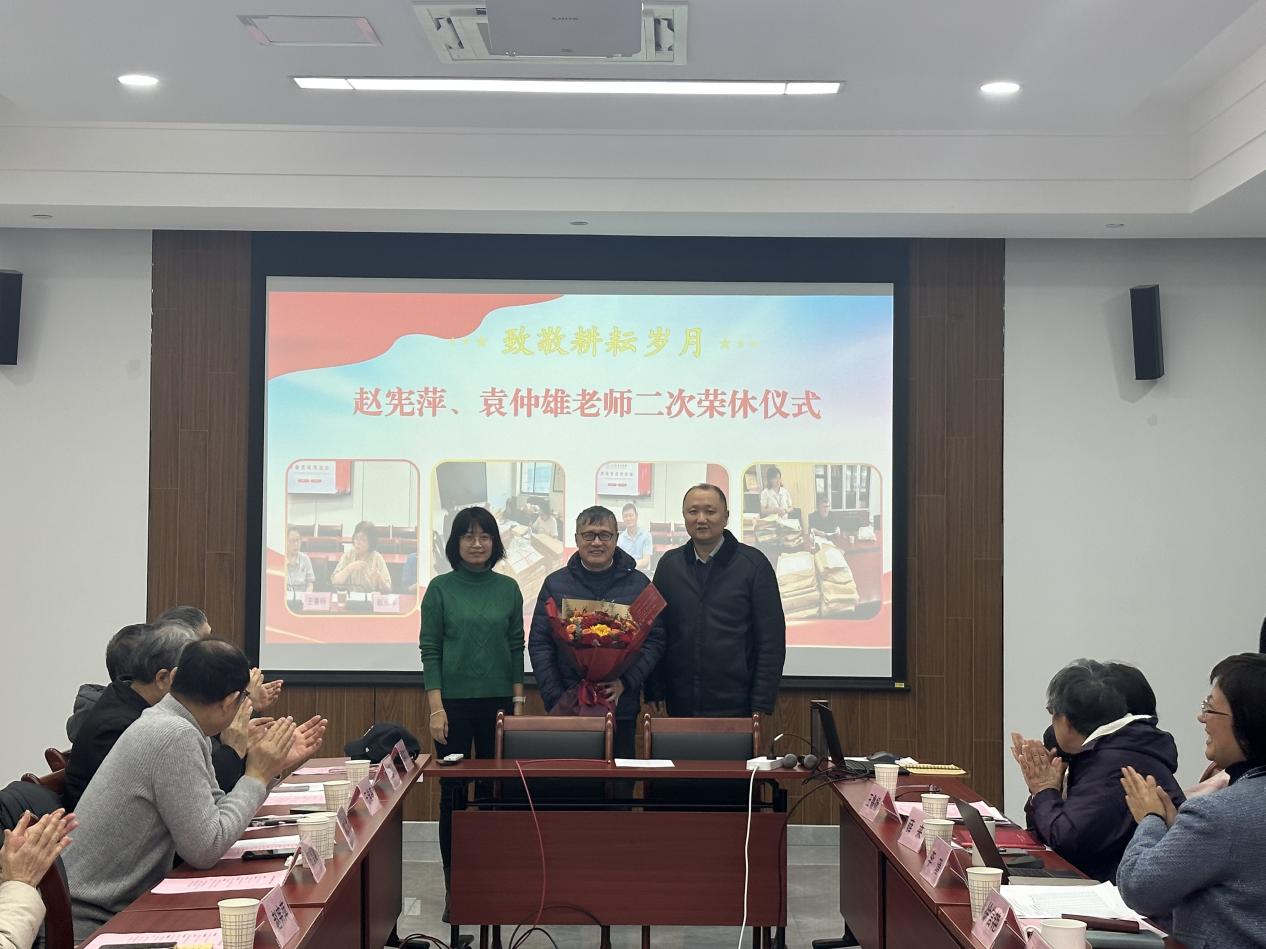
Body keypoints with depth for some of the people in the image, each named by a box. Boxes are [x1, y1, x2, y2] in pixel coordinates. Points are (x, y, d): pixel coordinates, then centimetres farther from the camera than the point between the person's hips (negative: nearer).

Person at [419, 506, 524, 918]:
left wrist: (519, 702, 4)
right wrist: (436, 708, -9)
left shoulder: (508, 589, 6)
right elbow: (429, 650, -2)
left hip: (498, 701, 2)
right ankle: (454, 888, 8)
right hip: (454, 701, -2)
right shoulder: (440, 588, 0)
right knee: (453, 794, 1)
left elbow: (517, 648, 9)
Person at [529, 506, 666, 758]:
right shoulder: (555, 584, 8)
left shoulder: (639, 584, 7)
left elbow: (655, 640, 4)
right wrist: (556, 699, -6)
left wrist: (626, 682, -12)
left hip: (621, 708, 0)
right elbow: (539, 644, 5)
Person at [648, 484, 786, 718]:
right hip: (679, 706, 3)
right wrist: (654, 695, 2)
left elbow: (771, 639, -3)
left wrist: (761, 707, -8)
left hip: (736, 707, -3)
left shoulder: (753, 563, -1)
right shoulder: (669, 564, 9)